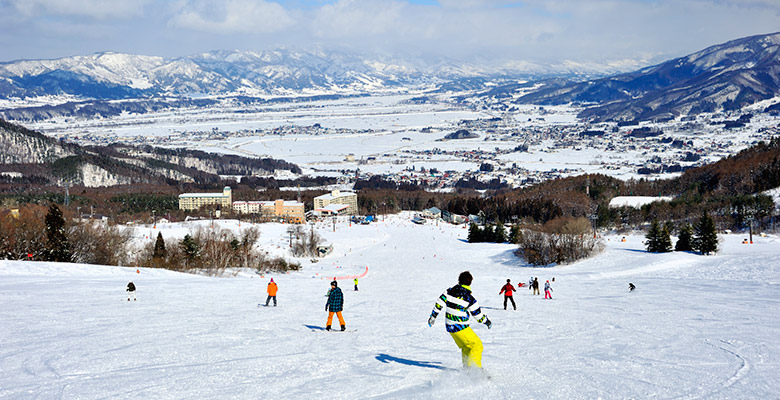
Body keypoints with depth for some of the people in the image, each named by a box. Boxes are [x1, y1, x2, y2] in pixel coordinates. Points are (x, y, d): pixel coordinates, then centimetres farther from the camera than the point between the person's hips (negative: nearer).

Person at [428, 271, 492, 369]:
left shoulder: (450, 291, -2)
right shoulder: (469, 298, -17)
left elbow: (439, 303, -1)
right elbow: (478, 314, -7)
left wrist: (433, 316, 10)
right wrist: (487, 322, 11)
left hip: (449, 326, 7)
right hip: (461, 328, -7)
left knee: (465, 347, 22)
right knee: (477, 345, 2)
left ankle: (466, 368, 25)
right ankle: (474, 368, -7)